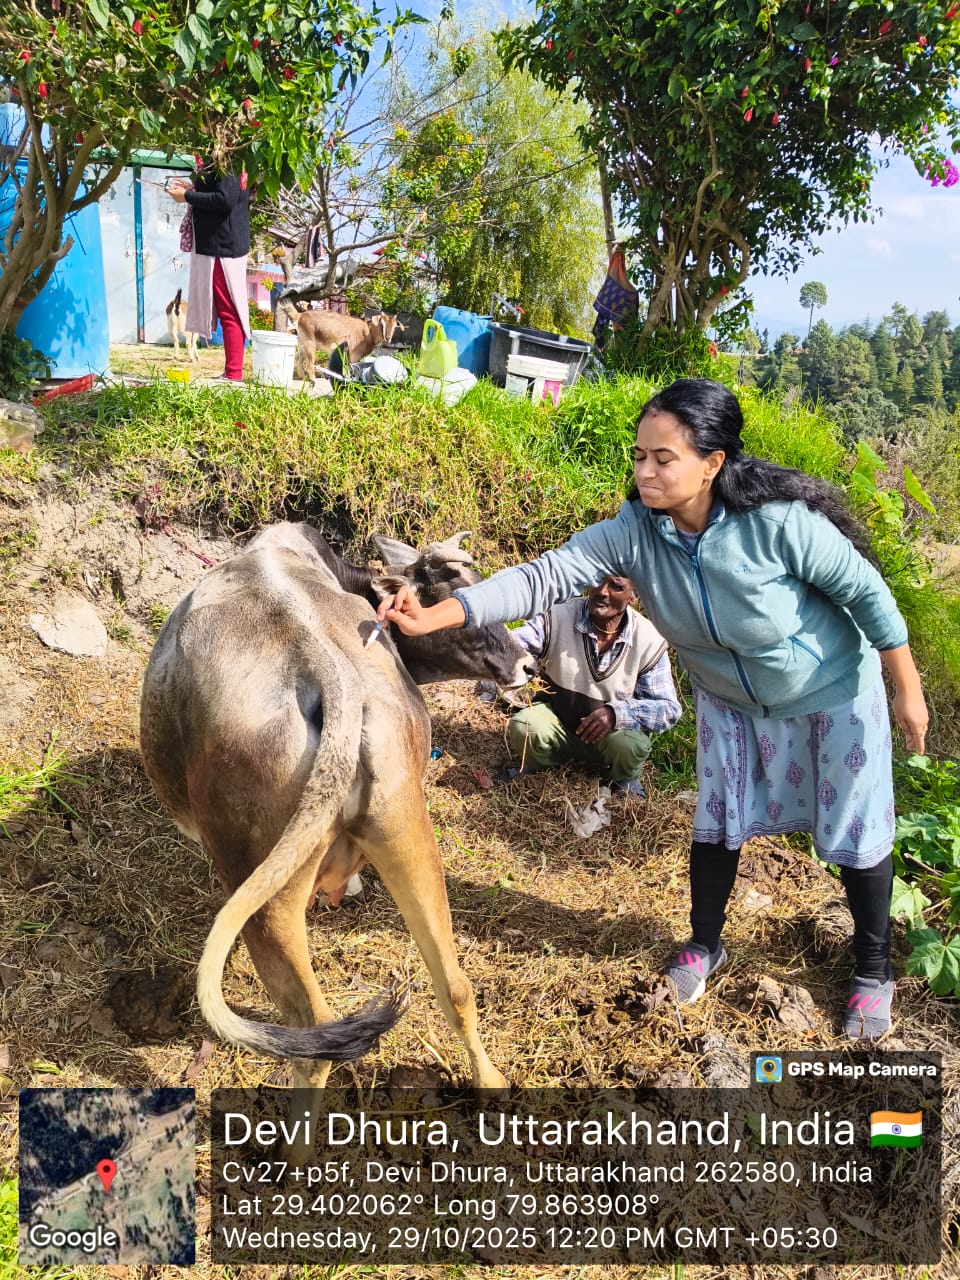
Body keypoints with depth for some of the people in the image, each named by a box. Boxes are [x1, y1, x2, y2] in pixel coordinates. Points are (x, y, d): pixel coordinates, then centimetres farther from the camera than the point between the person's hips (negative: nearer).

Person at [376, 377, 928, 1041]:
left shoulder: (778, 520, -35)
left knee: (856, 834, 9)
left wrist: (907, 691, -14)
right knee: (718, 821, 13)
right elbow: (543, 576, -32)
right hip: (731, 699, 4)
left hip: (835, 693, -3)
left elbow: (867, 592, -22)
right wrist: (434, 616, -43)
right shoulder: (634, 530, -25)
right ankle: (706, 946, 38)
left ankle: (873, 970, 33)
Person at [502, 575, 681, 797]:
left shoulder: (649, 641, -17)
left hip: (613, 732, 0)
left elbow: (669, 709, -16)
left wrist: (617, 713, -33)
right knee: (522, 727, -29)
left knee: (629, 744, -33)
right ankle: (539, 765, 9)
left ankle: (624, 779, 6)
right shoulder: (558, 616, -17)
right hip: (558, 724, 1)